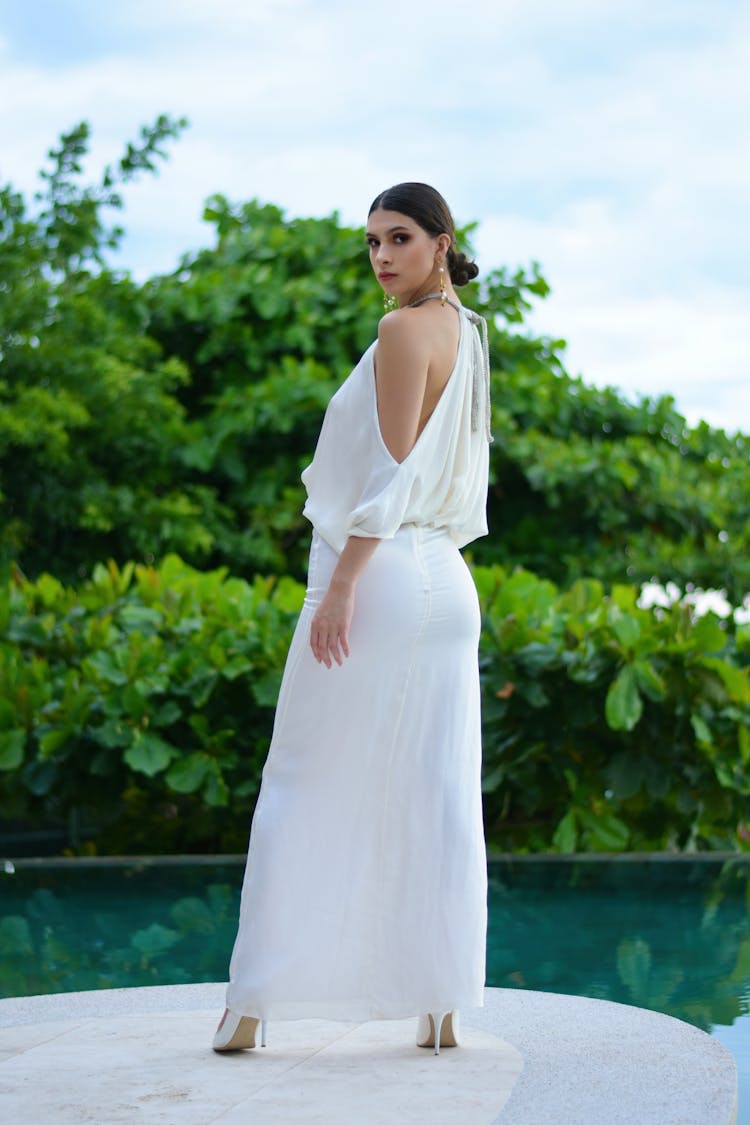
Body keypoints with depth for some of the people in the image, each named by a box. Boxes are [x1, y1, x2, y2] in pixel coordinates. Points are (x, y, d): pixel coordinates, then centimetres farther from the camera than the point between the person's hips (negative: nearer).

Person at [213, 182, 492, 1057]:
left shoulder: (405, 331, -9)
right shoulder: (466, 335, 16)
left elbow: (390, 473, -16)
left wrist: (340, 587, -17)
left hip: (379, 576, -8)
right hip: (447, 585, 8)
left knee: (306, 789, -1)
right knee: (439, 799, 5)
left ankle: (256, 1001, 1)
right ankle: (443, 1006, 5)